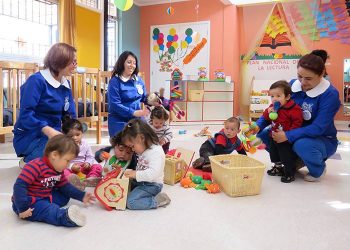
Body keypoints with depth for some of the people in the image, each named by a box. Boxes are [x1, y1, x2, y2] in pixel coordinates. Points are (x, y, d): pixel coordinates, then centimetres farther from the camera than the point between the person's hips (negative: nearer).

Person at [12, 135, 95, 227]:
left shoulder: (58, 170, 4)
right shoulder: (35, 166, -24)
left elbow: (65, 187, 14)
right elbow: (19, 186, -29)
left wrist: (82, 196, 7)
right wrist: (22, 208, -32)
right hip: (30, 203, -10)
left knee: (65, 195, 16)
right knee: (47, 210, -38)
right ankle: (65, 216, -60)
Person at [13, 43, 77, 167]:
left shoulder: (66, 84, 7)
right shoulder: (36, 80, -15)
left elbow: (70, 115, 5)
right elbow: (25, 115, -23)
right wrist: (48, 130, -37)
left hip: (54, 133, 8)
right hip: (30, 136, -7)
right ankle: (29, 160, -1)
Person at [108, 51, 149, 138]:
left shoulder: (139, 80, 8)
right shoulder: (115, 81, -9)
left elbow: (144, 98, 18)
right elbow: (115, 104, -17)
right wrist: (133, 113, -26)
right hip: (119, 121, -5)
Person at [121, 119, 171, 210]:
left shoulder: (156, 152, -23)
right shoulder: (144, 150, 7)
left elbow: (153, 173, -32)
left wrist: (136, 174, -31)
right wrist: (131, 172, 0)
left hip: (152, 185, -10)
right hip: (141, 182, 10)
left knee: (130, 202, -20)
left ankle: (158, 200, -7)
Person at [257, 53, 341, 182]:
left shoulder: (330, 94, -23)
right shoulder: (293, 84, -8)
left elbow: (318, 128, -28)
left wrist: (288, 136, -36)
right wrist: (258, 125, -18)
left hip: (323, 140, -5)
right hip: (296, 134, 6)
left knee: (302, 145, -38)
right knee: (264, 134, -12)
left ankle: (318, 169, 0)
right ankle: (296, 161, 11)